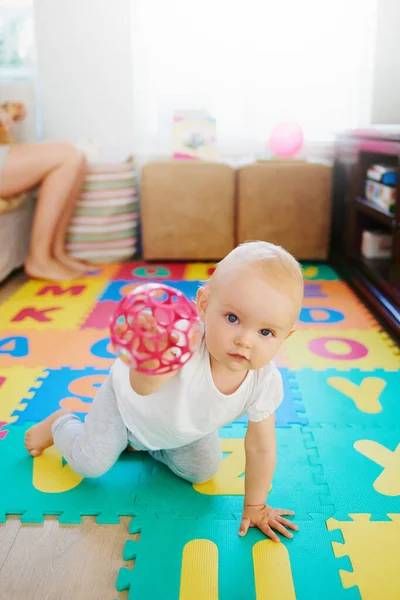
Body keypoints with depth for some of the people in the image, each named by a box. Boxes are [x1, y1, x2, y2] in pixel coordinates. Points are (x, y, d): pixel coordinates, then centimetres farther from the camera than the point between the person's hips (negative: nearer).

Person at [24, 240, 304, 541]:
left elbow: (260, 448, -19)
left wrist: (255, 506, -9)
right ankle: (61, 423, 32)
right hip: (129, 400, -4)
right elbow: (140, 386, -64)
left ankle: (143, 441, 36)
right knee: (90, 463, -3)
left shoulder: (266, 382, -33)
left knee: (204, 471, 13)